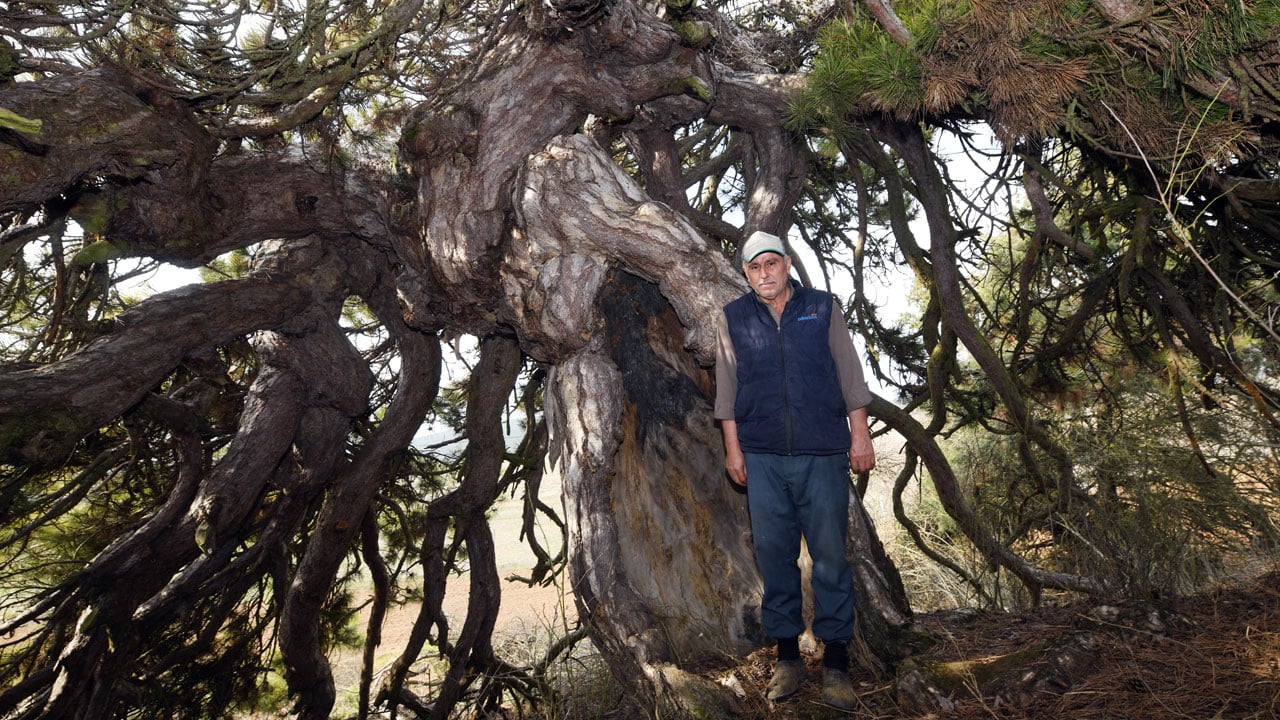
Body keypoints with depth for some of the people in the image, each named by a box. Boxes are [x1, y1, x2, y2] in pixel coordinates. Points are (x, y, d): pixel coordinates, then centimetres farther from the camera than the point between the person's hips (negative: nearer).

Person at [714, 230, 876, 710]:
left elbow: (849, 375, 7)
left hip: (823, 453, -1)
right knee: (773, 553, 6)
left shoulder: (823, 308, 7)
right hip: (763, 457, 1)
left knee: (830, 556, 1)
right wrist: (732, 447, 5)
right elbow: (726, 387, 9)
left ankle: (836, 661, 14)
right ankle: (787, 656, 19)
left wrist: (860, 435, 2)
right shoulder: (733, 319, 9)